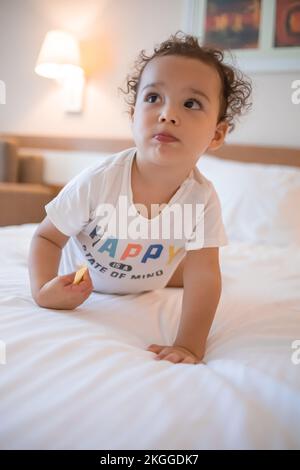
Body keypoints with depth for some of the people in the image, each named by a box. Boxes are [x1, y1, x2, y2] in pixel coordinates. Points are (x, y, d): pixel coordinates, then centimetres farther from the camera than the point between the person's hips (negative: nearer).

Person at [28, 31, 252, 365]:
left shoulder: (203, 198, -32)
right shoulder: (99, 180, -36)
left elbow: (203, 275, -31)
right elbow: (47, 237, -24)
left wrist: (189, 346, -40)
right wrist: (42, 291, -41)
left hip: (147, 285, 3)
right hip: (82, 281, -2)